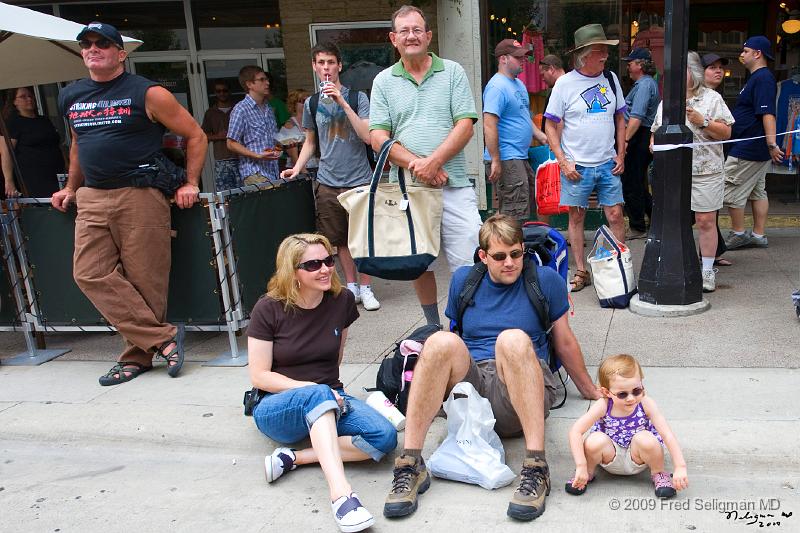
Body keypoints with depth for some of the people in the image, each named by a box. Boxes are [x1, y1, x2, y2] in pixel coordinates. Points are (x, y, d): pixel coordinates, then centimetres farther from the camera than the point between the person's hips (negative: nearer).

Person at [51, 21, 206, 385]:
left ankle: (138, 356, 11)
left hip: (141, 196, -5)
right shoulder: (71, 97, 16)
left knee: (144, 280, -4)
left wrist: (190, 184, -4)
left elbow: (195, 136, 1)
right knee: (90, 274, -6)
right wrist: (71, 187, 29)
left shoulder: (147, 93, -2)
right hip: (91, 199, 6)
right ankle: (163, 339, -4)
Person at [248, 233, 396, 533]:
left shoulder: (342, 301, -1)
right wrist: (313, 388, -19)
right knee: (318, 394, -40)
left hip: (329, 401, 4)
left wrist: (332, 390, 3)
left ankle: (294, 458, -22)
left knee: (385, 438, -25)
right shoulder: (268, 310, -9)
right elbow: (259, 376, -10)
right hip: (276, 409, -3)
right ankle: (341, 494, -49)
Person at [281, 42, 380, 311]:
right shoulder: (311, 103, 9)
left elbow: (368, 136, -14)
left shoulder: (357, 97, -2)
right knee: (340, 240, 9)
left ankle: (365, 288, 14)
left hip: (359, 181, -3)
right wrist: (297, 168, 5)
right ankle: (351, 285, 24)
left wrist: (342, 101, -18)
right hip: (327, 183, 3)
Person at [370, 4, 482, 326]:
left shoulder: (452, 72, 6)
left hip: (453, 186, -1)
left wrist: (432, 163, -14)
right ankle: (434, 330, 27)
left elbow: (465, 126, -3)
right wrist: (415, 165, -13)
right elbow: (378, 138, 1)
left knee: (469, 266, -4)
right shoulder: (384, 81, 9)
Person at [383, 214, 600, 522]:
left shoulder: (546, 280, 8)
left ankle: (536, 468, -38)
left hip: (520, 393, -2)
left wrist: (591, 393, 21)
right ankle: (410, 465, -32)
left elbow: (564, 342, 16)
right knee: (441, 341, -30)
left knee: (514, 339, -34)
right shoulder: (463, 279, 15)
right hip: (470, 379, 2)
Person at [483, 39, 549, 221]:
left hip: (520, 158, 11)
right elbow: (489, 126, -22)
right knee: (515, 215, -7)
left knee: (530, 205, 18)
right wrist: (495, 161, -25)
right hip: (506, 160, -11)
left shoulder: (519, 84, 17)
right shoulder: (497, 87, -15)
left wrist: (542, 137, 14)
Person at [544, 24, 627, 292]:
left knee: (615, 216, 1)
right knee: (576, 216, 5)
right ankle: (581, 271, 16)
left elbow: (620, 119, 15)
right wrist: (563, 162, -10)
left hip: (608, 164, 3)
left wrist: (621, 155, 7)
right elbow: (551, 125, -3)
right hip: (576, 166, -3)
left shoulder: (611, 79, 7)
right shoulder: (565, 83, -5)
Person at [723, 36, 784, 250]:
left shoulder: (762, 78, -17)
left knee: (731, 191, -4)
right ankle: (759, 235, 19)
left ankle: (738, 233, 5)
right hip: (757, 149, 11)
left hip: (747, 150, -11)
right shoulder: (758, 77, 15)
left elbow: (768, 114, -26)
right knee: (757, 191, 13)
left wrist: (772, 144, -31)